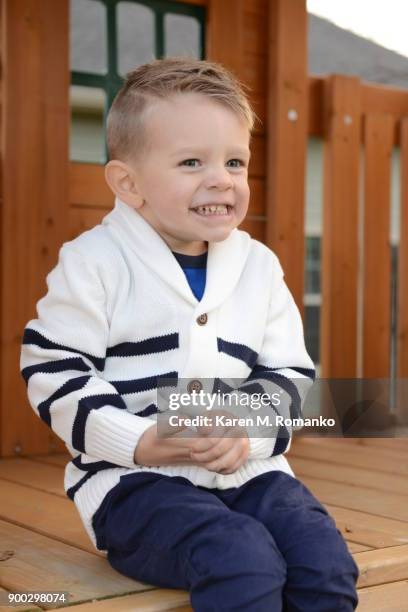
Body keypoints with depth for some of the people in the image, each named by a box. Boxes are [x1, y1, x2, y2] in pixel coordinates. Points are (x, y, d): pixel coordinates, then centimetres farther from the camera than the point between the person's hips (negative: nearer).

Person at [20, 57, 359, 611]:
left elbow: (290, 375, 11)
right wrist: (142, 442, -17)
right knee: (243, 561, -28)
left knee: (326, 559, -16)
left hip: (249, 468, 5)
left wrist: (248, 429, -10)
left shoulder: (260, 266, 9)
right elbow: (55, 373, -6)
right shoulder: (94, 262, -4)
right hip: (134, 477, -4)